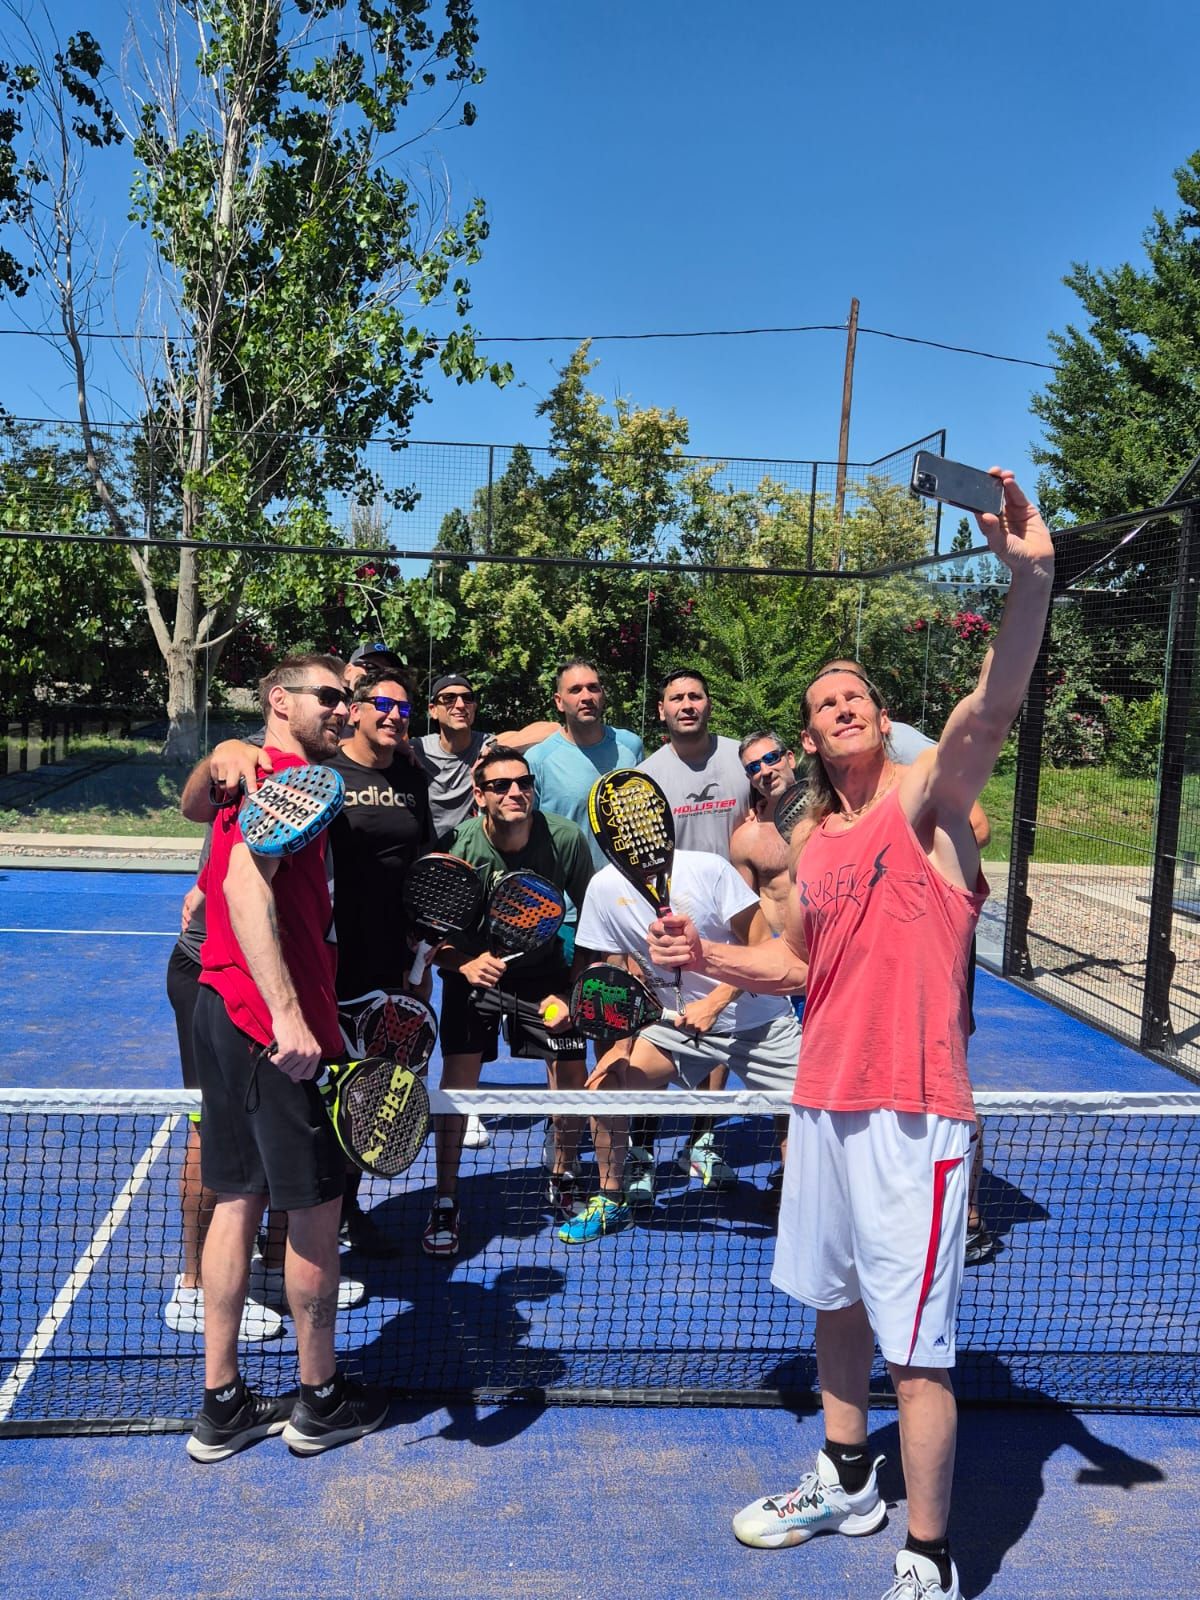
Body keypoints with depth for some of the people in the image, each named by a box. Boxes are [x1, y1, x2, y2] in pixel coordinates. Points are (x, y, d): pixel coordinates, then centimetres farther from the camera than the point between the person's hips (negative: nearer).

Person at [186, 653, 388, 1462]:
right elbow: (247, 885, -26)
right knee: (316, 1206, 4)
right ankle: (320, 1401, 20)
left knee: (240, 1200, 14)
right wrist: (288, 1014, -31)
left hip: (228, 1012, 10)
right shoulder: (289, 774, -12)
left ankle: (222, 1405, 23)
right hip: (273, 1026, -10)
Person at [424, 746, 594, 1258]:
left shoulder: (567, 839, -19)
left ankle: (563, 1179, 25)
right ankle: (445, 1202, 6)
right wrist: (465, 963, -35)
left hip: (545, 966, 2)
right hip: (475, 966, -1)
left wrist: (576, 990, -10)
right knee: (458, 1073, -11)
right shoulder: (458, 846, -23)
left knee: (572, 1070, -2)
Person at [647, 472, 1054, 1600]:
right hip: (823, 1105, 7)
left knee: (916, 1354, 0)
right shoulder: (816, 845, 11)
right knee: (835, 1305, 22)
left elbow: (992, 707, -27)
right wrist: (705, 956, 5)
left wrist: (1031, 578, -42)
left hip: (911, 1117, -7)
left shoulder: (925, 799, -7)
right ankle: (844, 1485, 44)